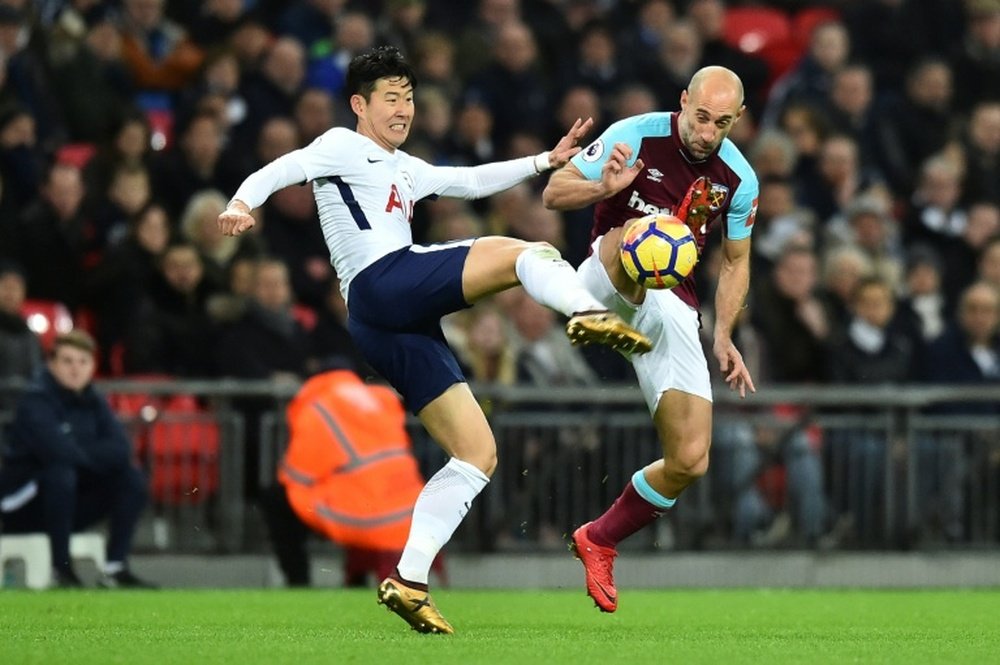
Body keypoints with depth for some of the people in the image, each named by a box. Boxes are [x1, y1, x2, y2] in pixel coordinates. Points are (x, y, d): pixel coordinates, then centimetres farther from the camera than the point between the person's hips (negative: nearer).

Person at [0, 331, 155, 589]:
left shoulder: (94, 403, 5)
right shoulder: (36, 401, -16)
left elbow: (121, 450, -8)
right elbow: (57, 450, -32)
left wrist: (78, 453, -20)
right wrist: (93, 456, -13)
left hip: (70, 504, 7)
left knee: (132, 479, -7)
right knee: (61, 472, -36)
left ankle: (115, 568, -9)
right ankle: (62, 568, -29)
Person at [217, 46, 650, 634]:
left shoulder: (404, 169, 33)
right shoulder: (343, 147, 8)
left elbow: (471, 181, 40)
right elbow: (281, 170, -7)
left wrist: (546, 161, 33)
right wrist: (242, 203, -28)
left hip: (398, 327, 9)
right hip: (384, 283, -9)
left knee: (479, 455, 4)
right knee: (529, 253, -17)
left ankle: (410, 582, -3)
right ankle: (590, 315, -48)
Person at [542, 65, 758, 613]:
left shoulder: (739, 179, 2)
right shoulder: (636, 136, -10)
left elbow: (735, 262, 16)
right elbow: (553, 193, -6)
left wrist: (723, 336, 3)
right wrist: (604, 188, -27)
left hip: (674, 307, 4)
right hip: (605, 281, -4)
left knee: (690, 462, -5)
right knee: (636, 234, -39)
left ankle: (600, 539, 19)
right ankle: (596, 321, -71)